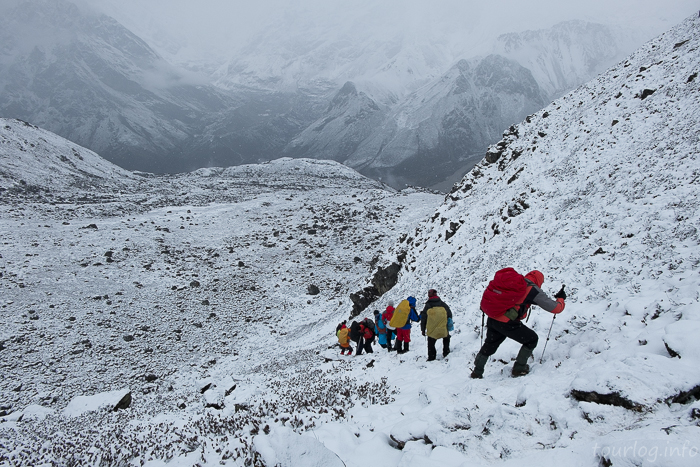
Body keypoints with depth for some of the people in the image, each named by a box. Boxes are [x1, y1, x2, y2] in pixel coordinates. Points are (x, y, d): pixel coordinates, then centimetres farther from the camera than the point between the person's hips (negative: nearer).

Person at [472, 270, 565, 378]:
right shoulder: (533, 290, -1)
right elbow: (556, 308, 4)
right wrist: (561, 298, 24)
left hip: (491, 318, 6)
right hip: (507, 323, -6)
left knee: (490, 344, 29)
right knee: (532, 339, 18)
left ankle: (477, 372, 37)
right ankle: (519, 368, 24)